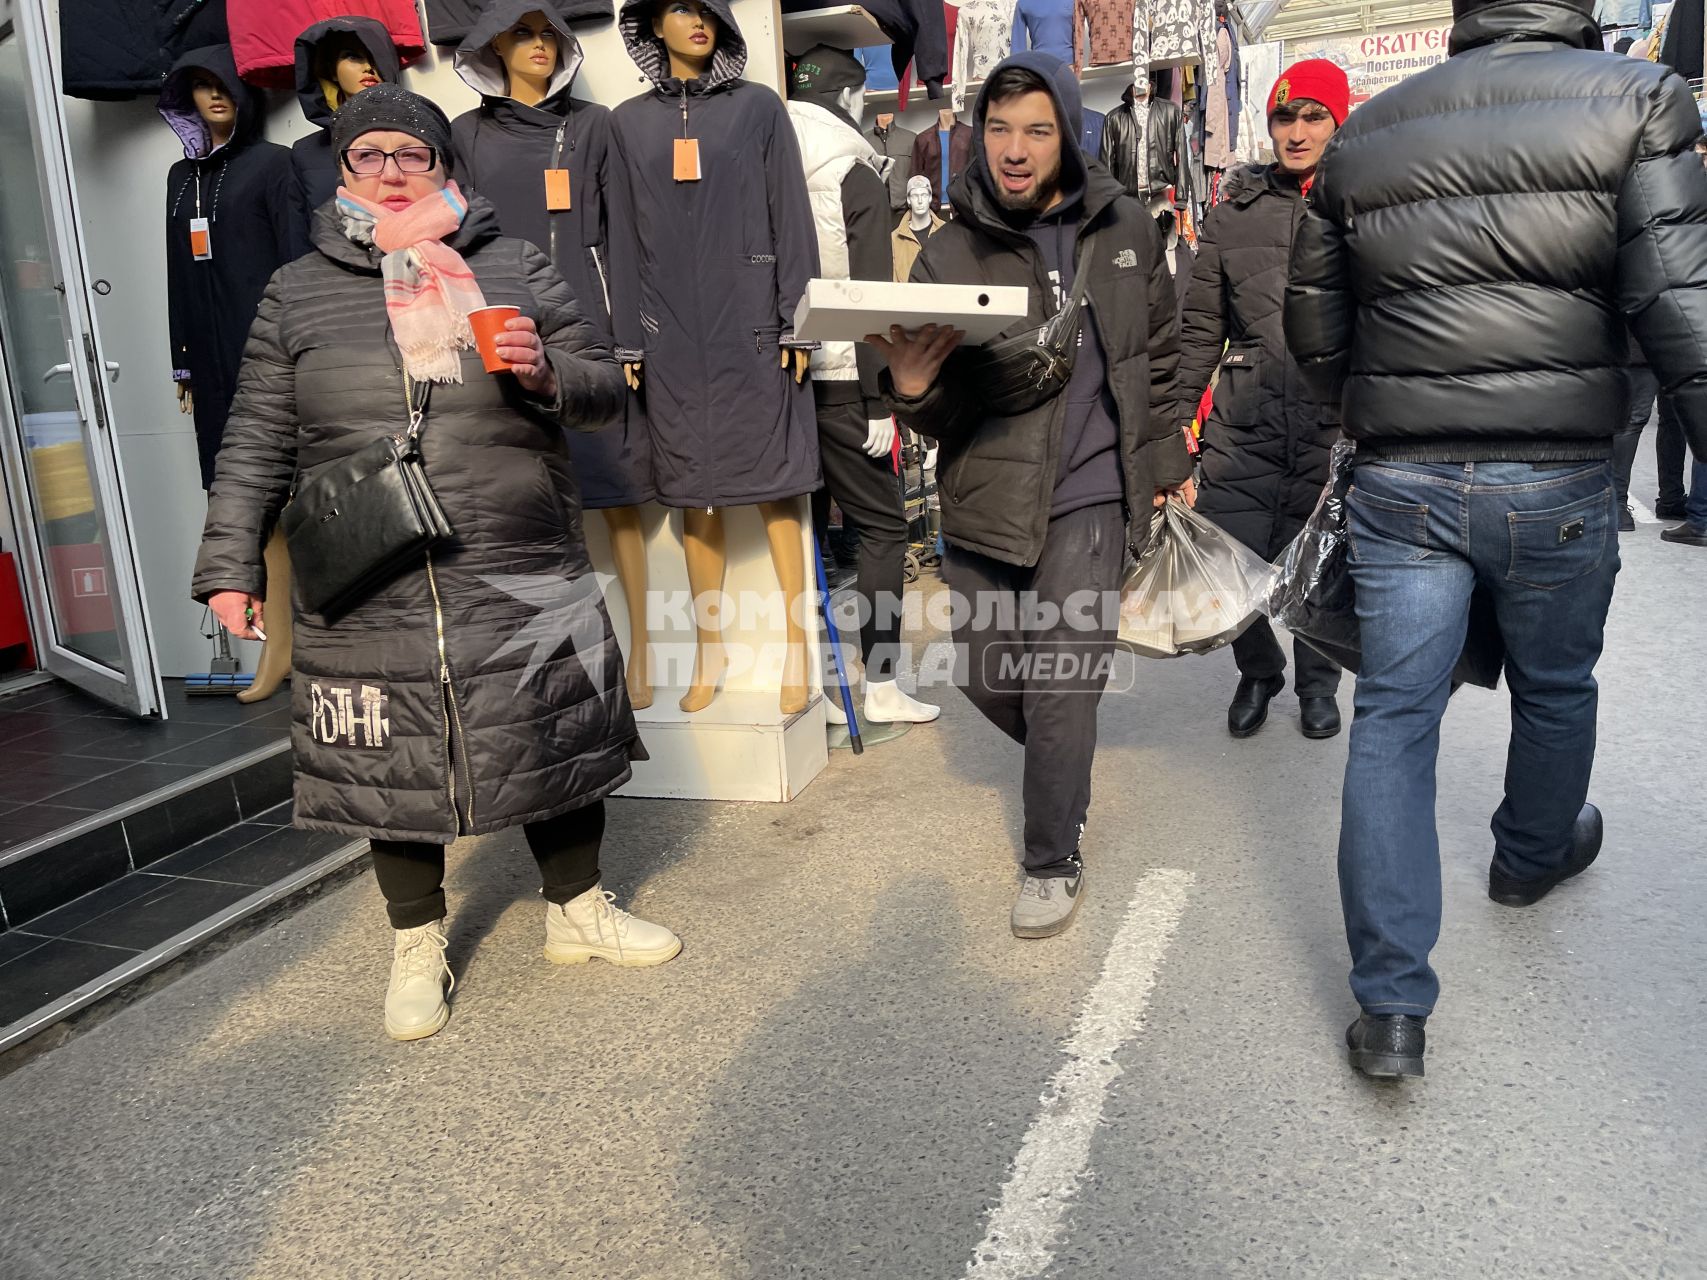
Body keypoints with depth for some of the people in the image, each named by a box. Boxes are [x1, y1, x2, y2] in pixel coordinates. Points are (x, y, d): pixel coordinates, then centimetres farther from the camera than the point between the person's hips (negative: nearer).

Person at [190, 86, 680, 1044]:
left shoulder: (514, 269, 8)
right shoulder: (297, 292, 9)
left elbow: (607, 392, 9)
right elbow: (257, 444, 9)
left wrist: (546, 372, -12)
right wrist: (231, 565, 3)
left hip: (526, 581, 0)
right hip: (371, 597, 0)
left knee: (555, 743, 10)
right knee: (393, 767, 9)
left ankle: (579, 910, 32)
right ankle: (419, 945, 29)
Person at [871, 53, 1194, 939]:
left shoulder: (1125, 231, 1)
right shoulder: (949, 255, -2)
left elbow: (1159, 353, 13)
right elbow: (941, 416, -7)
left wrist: (1165, 458, 13)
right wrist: (911, 389, -29)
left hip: (1088, 497, -1)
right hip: (985, 494, 2)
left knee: (1060, 689, -6)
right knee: (984, 676, 11)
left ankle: (1053, 861, 15)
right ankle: (1063, 763, 44)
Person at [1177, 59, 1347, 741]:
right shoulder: (1234, 210, 8)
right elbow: (1201, 325, 9)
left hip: (1335, 426, -1)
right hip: (1245, 423, 1)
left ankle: (1317, 681, 35)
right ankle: (1258, 671, 29)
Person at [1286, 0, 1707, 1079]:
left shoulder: (1363, 136, 7)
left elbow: (1315, 325, 12)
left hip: (1400, 487, 2)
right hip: (1560, 483, -2)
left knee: (1394, 719, 5)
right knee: (1556, 691, 23)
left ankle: (1391, 1006, 4)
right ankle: (1533, 855, 51)